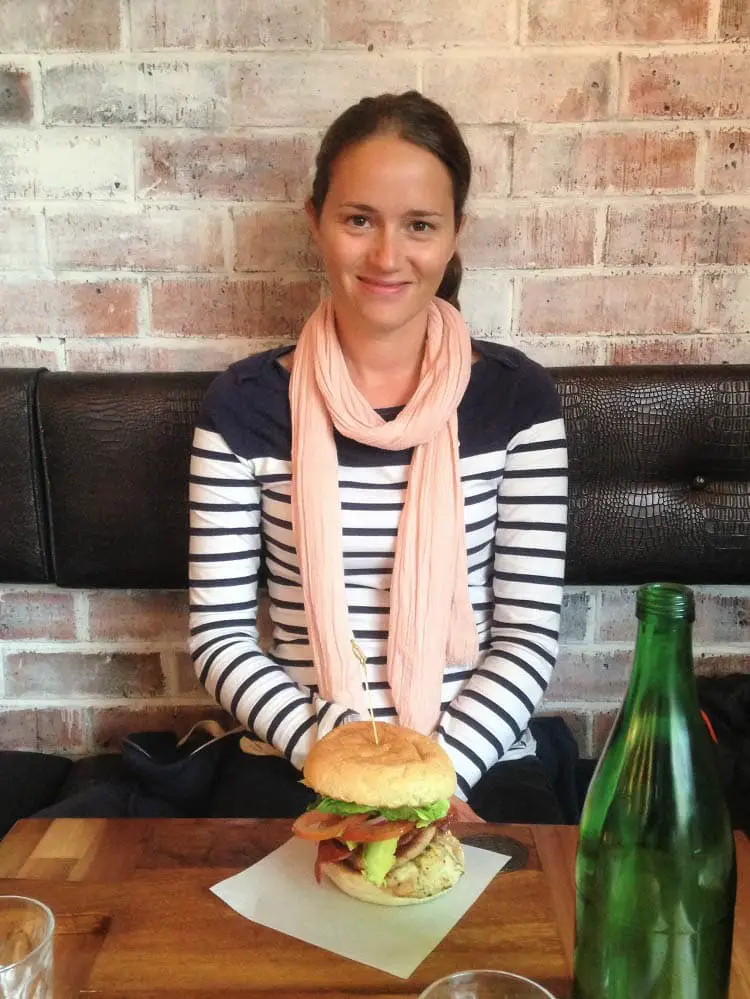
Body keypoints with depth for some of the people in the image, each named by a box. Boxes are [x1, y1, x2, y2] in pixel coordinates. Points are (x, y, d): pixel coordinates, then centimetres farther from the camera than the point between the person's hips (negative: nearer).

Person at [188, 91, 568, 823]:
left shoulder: (516, 397, -2)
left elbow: (530, 632, -2)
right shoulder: (245, 403, -3)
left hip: (480, 763, 1)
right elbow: (217, 634, -2)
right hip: (298, 768, 0)